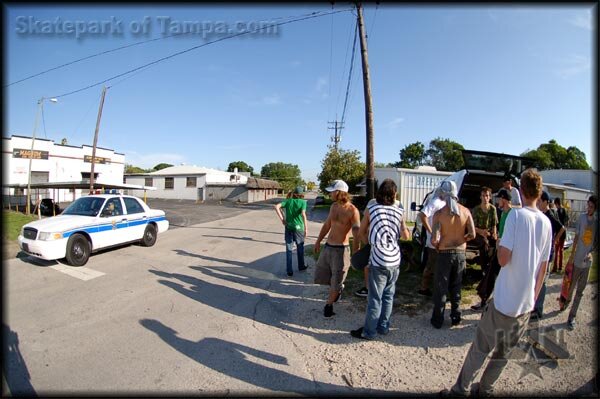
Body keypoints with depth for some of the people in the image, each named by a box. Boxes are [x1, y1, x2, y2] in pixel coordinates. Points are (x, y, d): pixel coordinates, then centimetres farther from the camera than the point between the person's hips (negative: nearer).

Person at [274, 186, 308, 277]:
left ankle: (289, 271, 11)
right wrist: (306, 228, -18)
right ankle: (301, 266, 35)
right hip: (298, 228, -1)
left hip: (288, 228, 2)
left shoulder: (288, 200, 2)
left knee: (289, 249, 9)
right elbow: (303, 214, -21)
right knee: (300, 248, 19)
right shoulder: (303, 202, -6)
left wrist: (282, 219, -7)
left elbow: (277, 207, -11)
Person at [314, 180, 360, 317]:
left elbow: (357, 234, -17)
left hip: (341, 249, -7)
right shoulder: (334, 206, 5)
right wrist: (318, 241, 22)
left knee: (336, 282, 7)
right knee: (319, 276, 15)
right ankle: (338, 288, 41)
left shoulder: (352, 211, -16)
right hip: (327, 247, 7)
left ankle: (329, 305, 29)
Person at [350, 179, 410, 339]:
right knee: (388, 296, 17)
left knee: (375, 298, 4)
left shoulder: (371, 208, -4)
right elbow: (405, 236, 4)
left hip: (378, 261, -3)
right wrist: (407, 231, 25)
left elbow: (361, 232, 3)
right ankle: (383, 326, 29)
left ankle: (369, 331, 15)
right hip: (394, 260, 4)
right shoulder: (399, 211, 1)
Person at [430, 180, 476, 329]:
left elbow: (434, 239, -19)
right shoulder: (465, 211, -4)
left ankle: (438, 320, 17)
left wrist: (438, 246, 1)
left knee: (440, 288, 8)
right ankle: (456, 317, 29)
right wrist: (460, 240, 12)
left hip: (445, 254, -4)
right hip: (461, 253, 4)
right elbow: (472, 234, -5)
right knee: (456, 287, 19)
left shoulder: (439, 213, -15)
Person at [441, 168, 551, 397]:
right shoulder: (547, 223, 2)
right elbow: (543, 267, 9)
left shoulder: (516, 215, -15)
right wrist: (534, 297, 20)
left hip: (504, 300, -5)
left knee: (480, 348, 8)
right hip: (526, 304, 5)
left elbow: (503, 259, -20)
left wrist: (498, 243, 0)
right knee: (503, 353, 19)